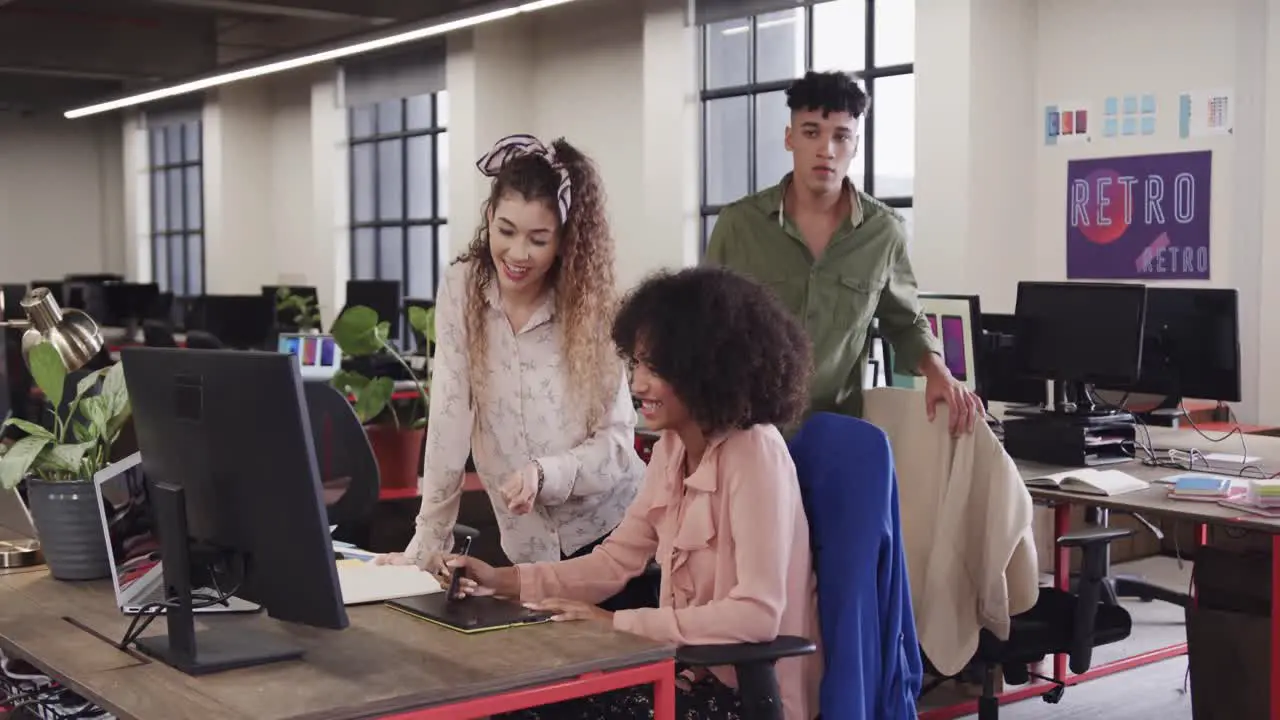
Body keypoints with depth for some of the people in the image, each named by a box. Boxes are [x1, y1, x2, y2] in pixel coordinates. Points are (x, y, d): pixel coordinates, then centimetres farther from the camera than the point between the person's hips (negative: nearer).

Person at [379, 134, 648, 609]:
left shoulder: (591, 308, -6)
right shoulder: (461, 290, -4)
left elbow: (618, 443, -8)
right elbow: (449, 421, -9)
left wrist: (545, 474, -25)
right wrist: (427, 545, -12)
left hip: (616, 535, -1)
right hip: (531, 549, 1)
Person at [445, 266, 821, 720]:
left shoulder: (755, 454, -20)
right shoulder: (671, 448, 6)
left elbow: (758, 614, -28)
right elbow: (616, 560, 7)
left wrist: (617, 622, -27)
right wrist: (503, 580, -5)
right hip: (693, 674, 7)